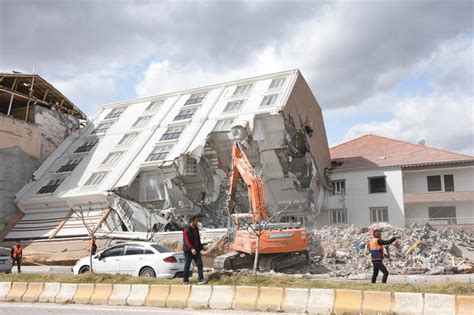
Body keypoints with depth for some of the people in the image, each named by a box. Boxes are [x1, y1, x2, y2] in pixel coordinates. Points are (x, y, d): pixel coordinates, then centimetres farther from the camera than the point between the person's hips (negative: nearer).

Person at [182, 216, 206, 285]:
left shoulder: (196, 229, 11)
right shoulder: (186, 229, -13)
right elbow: (186, 240, -22)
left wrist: (201, 247, 21)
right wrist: (191, 248, -32)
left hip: (196, 250, 7)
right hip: (188, 250, -7)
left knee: (199, 264, -2)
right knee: (187, 265, 2)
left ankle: (201, 279, -1)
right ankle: (185, 281, 12)